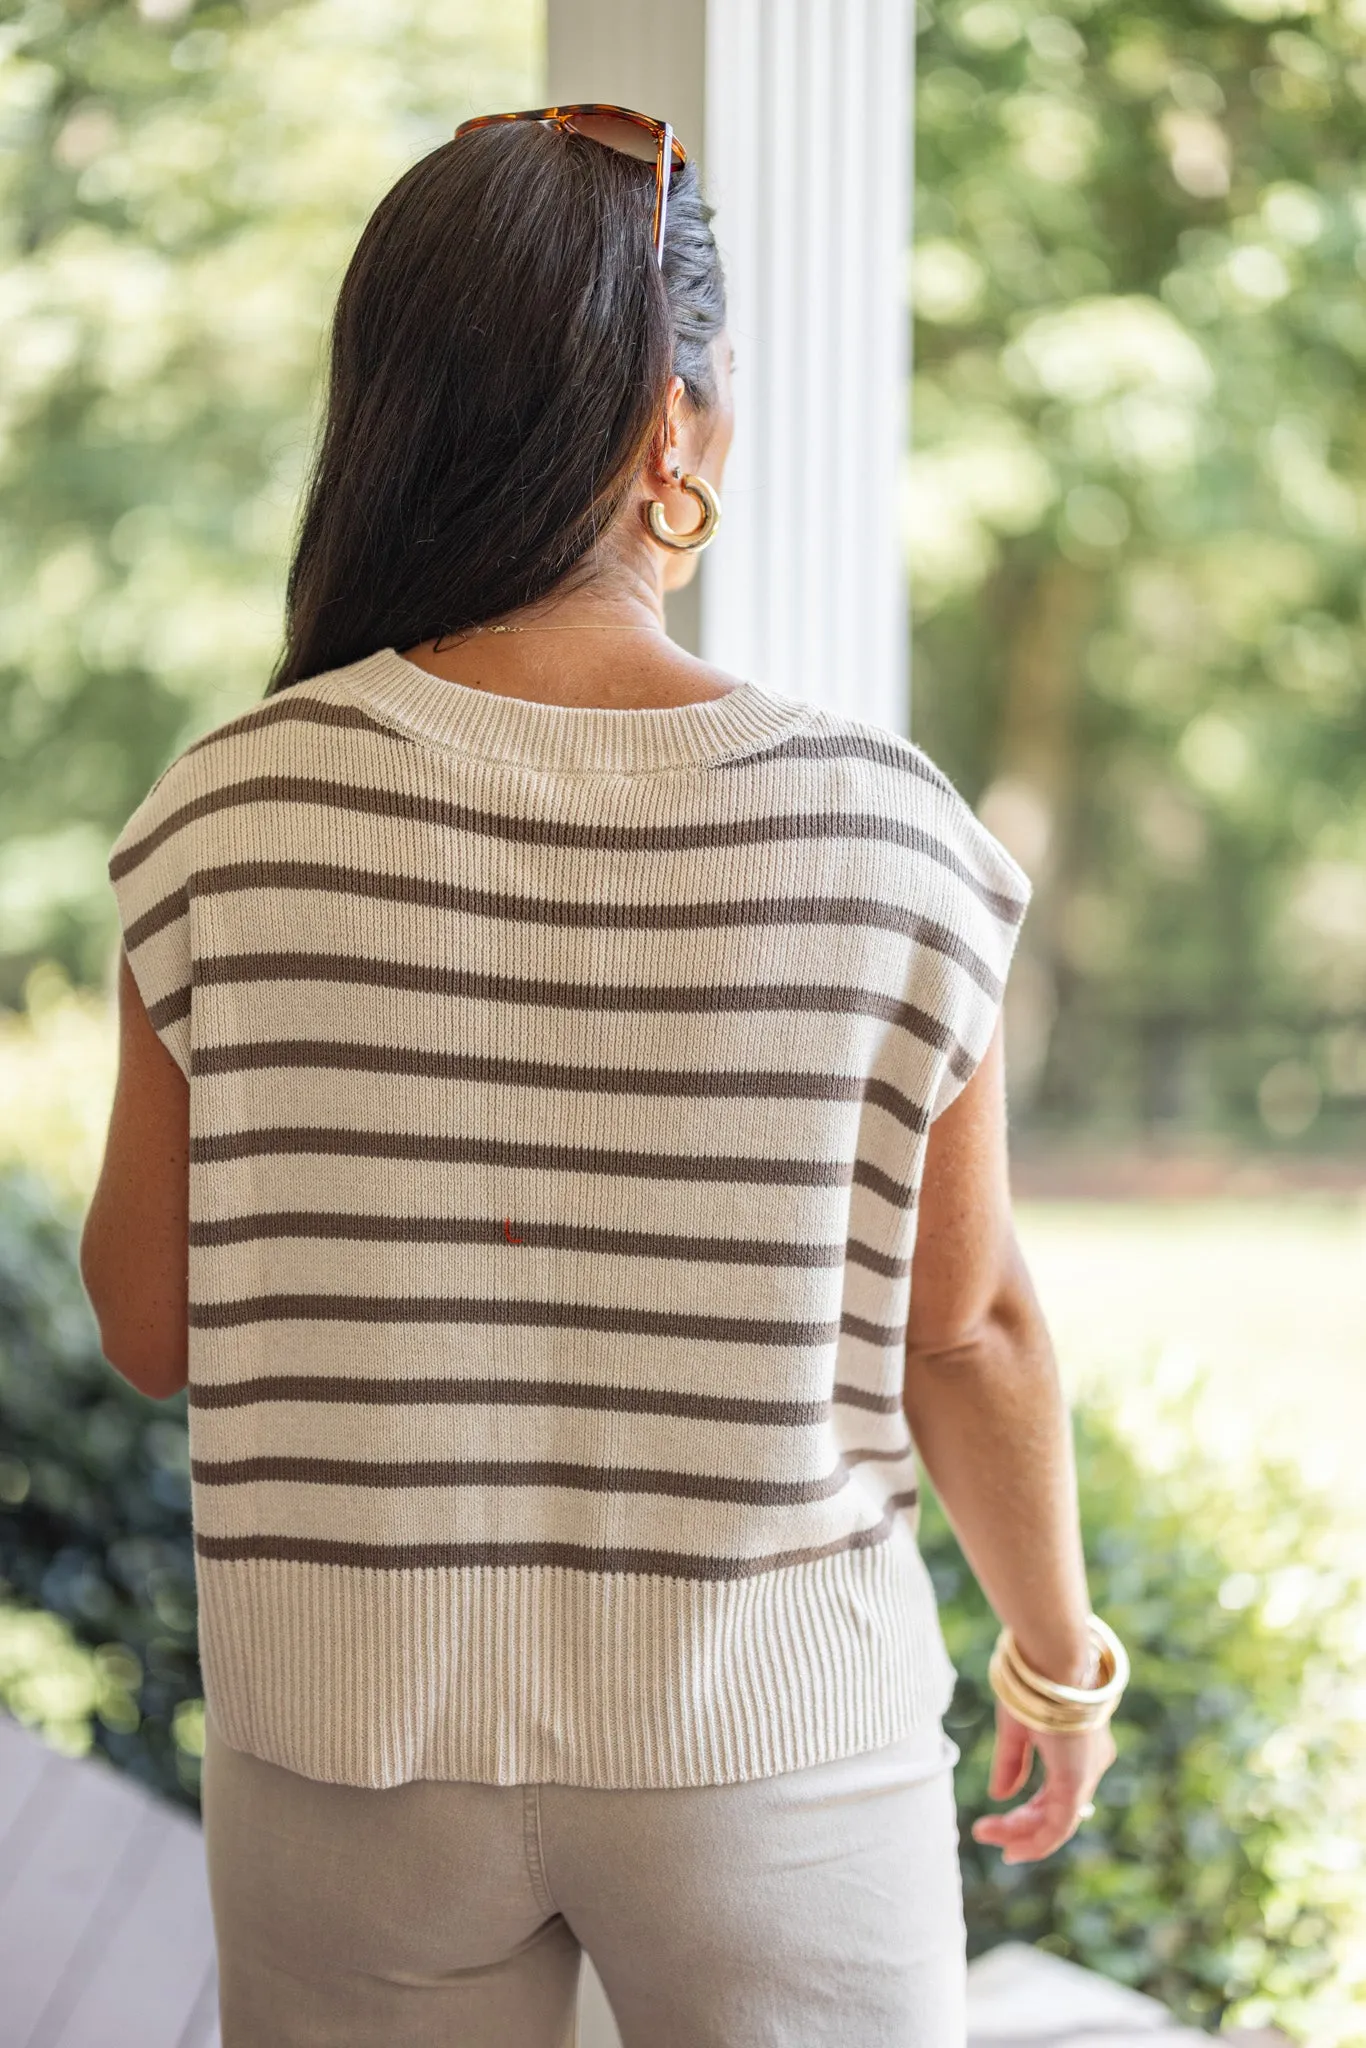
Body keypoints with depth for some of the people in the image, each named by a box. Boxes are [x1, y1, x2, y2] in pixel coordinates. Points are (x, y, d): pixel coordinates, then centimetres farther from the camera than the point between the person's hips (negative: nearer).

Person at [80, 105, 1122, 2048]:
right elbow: (971, 1334, -4)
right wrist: (1060, 1650, 12)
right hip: (771, 1739, -1)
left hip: (355, 1739, 1)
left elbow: (147, 1323, -2)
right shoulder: (886, 835, -12)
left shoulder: (233, 817, -10)